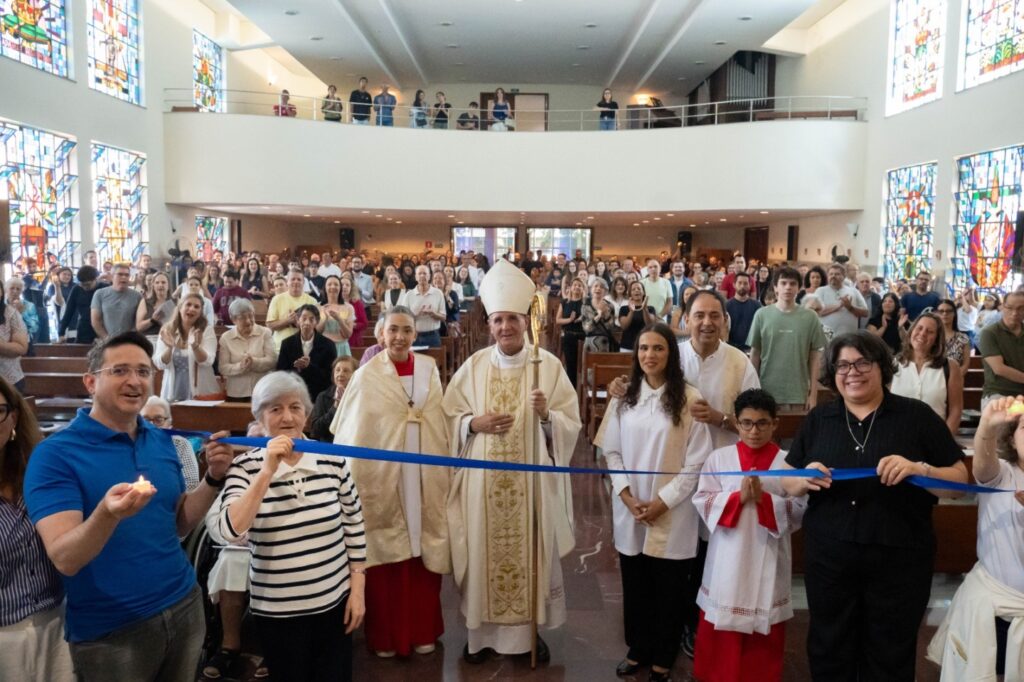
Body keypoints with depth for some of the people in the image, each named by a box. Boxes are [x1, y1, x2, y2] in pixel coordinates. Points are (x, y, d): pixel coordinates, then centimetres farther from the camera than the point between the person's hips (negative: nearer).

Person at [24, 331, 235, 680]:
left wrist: (213, 477, -9)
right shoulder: (54, 454, -14)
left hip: (183, 607, 5)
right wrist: (107, 513, -40)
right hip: (109, 631, -4)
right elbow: (64, 559, -21)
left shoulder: (162, 441, 1)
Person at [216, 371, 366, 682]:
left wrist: (358, 589, 4)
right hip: (277, 612, -1)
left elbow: (354, 526, 4)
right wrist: (267, 471, -27)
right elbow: (231, 530, -23)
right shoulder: (245, 467, -9)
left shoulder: (332, 459, -4)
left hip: (335, 602, 2)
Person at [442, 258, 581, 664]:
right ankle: (482, 632, 27)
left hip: (531, 479, -1)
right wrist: (475, 423, -14)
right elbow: (449, 417, 5)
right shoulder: (473, 366, 1)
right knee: (484, 552, 8)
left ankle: (531, 631, 28)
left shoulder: (549, 365, -4)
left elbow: (571, 424, -4)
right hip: (483, 480, 1)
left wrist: (547, 415, -24)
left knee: (531, 552, 8)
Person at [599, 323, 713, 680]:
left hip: (672, 513, -3)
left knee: (669, 589, 10)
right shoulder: (624, 397, 2)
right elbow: (612, 451, 4)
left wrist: (663, 501, -13)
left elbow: (697, 461, -10)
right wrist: (626, 496, -8)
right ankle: (638, 649, 35)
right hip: (630, 511, 3)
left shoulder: (689, 399, -10)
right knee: (634, 586, 15)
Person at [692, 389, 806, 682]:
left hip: (768, 560, 0)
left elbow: (799, 512, -7)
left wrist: (764, 499, -20)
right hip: (728, 558, 1)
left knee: (764, 634, 12)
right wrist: (738, 497, -17)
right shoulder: (719, 458, -2)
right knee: (720, 632, 11)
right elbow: (702, 502, -4)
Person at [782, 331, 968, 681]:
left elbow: (959, 481, -3)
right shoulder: (817, 419, 4)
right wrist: (805, 480, -15)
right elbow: (788, 482, 7)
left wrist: (919, 469, -22)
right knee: (828, 653, 16)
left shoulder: (917, 415, -4)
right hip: (828, 557, 2)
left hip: (899, 561, -2)